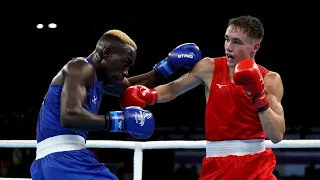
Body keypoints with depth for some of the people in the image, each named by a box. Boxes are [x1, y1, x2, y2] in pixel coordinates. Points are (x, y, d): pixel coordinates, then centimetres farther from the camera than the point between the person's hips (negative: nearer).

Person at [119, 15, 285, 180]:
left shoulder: (270, 80, -5)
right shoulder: (209, 68, 0)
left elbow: (277, 136, -12)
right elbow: (172, 89, 14)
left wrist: (259, 97, -23)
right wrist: (148, 95, -6)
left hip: (256, 164, -1)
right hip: (217, 164, 1)